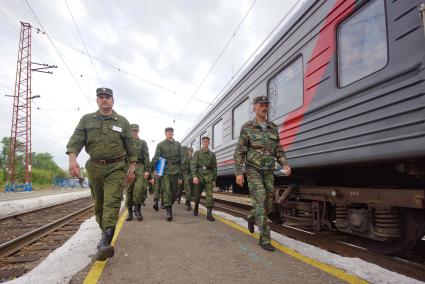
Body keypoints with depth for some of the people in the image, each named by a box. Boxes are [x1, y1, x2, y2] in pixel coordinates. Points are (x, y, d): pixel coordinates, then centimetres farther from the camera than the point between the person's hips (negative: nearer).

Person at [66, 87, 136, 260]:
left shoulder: (122, 122, 7)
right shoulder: (87, 119, 9)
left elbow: (130, 146, 8)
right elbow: (76, 140, -1)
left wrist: (132, 168, 4)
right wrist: (72, 158, -19)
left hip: (116, 167, -2)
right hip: (94, 167, 3)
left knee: (112, 202, -14)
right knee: (99, 202, 13)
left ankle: (105, 242, -20)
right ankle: (105, 231, 33)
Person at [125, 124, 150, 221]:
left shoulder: (143, 142, 11)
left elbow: (146, 157, 4)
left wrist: (146, 170, -5)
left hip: (140, 168, -1)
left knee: (139, 188, -16)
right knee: (129, 191, 3)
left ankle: (137, 208, 1)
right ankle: (129, 212, 14)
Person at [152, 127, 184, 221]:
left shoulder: (178, 145, 13)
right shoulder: (160, 145, 8)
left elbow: (182, 159, 11)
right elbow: (156, 158, 0)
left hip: (175, 170, 3)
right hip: (165, 170, -3)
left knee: (174, 191, 8)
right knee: (166, 190, -12)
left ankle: (169, 205, 30)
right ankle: (169, 211, -12)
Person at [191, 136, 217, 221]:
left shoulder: (212, 154, 10)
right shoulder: (197, 153, 4)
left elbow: (214, 167, 11)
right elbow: (193, 165, -6)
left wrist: (214, 180, 7)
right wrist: (194, 176, -19)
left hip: (209, 176, 1)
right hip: (199, 175, 0)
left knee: (209, 194, -10)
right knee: (197, 194, 11)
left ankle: (209, 214, -10)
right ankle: (196, 208, 37)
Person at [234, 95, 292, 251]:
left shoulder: (273, 128, 7)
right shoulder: (247, 128, -6)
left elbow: (278, 150, 10)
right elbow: (239, 152, -7)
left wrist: (285, 165, -8)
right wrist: (238, 172, -15)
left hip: (268, 172, 5)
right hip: (253, 171, -5)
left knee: (267, 206, 9)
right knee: (260, 202, -13)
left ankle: (251, 218, 40)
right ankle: (264, 238, -3)